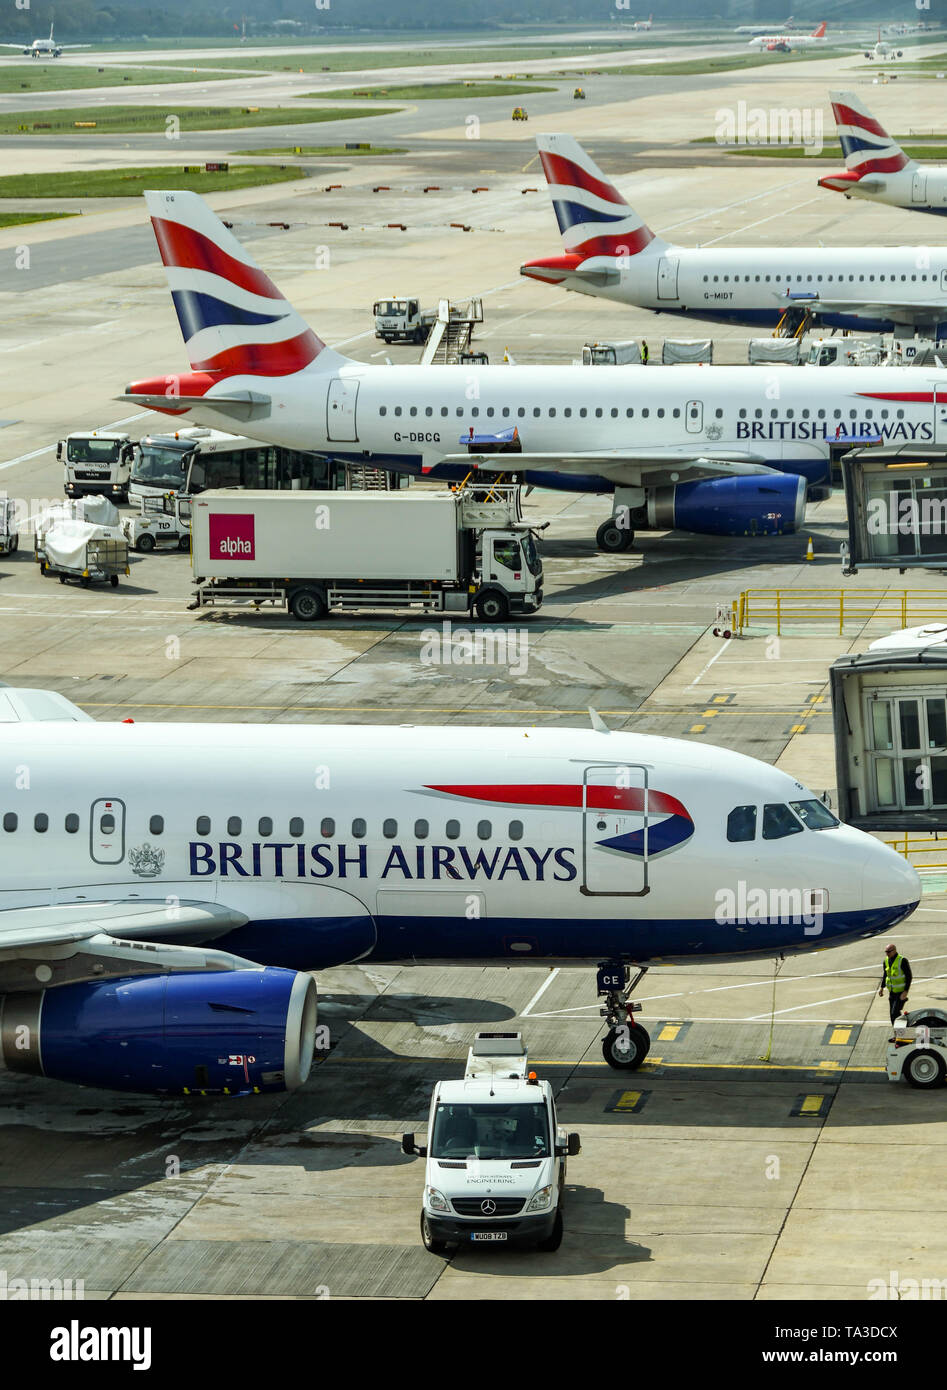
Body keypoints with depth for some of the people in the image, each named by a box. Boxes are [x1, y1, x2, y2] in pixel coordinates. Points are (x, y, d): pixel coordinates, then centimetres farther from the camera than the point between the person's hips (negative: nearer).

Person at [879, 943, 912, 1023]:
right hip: (891, 992, 6)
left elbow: (909, 977, -14)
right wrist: (882, 988, 8)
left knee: (895, 1013, -16)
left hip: (901, 992, -6)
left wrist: (906, 991, -20)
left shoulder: (902, 961, -16)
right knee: (892, 1014, 7)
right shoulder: (886, 961, 4)